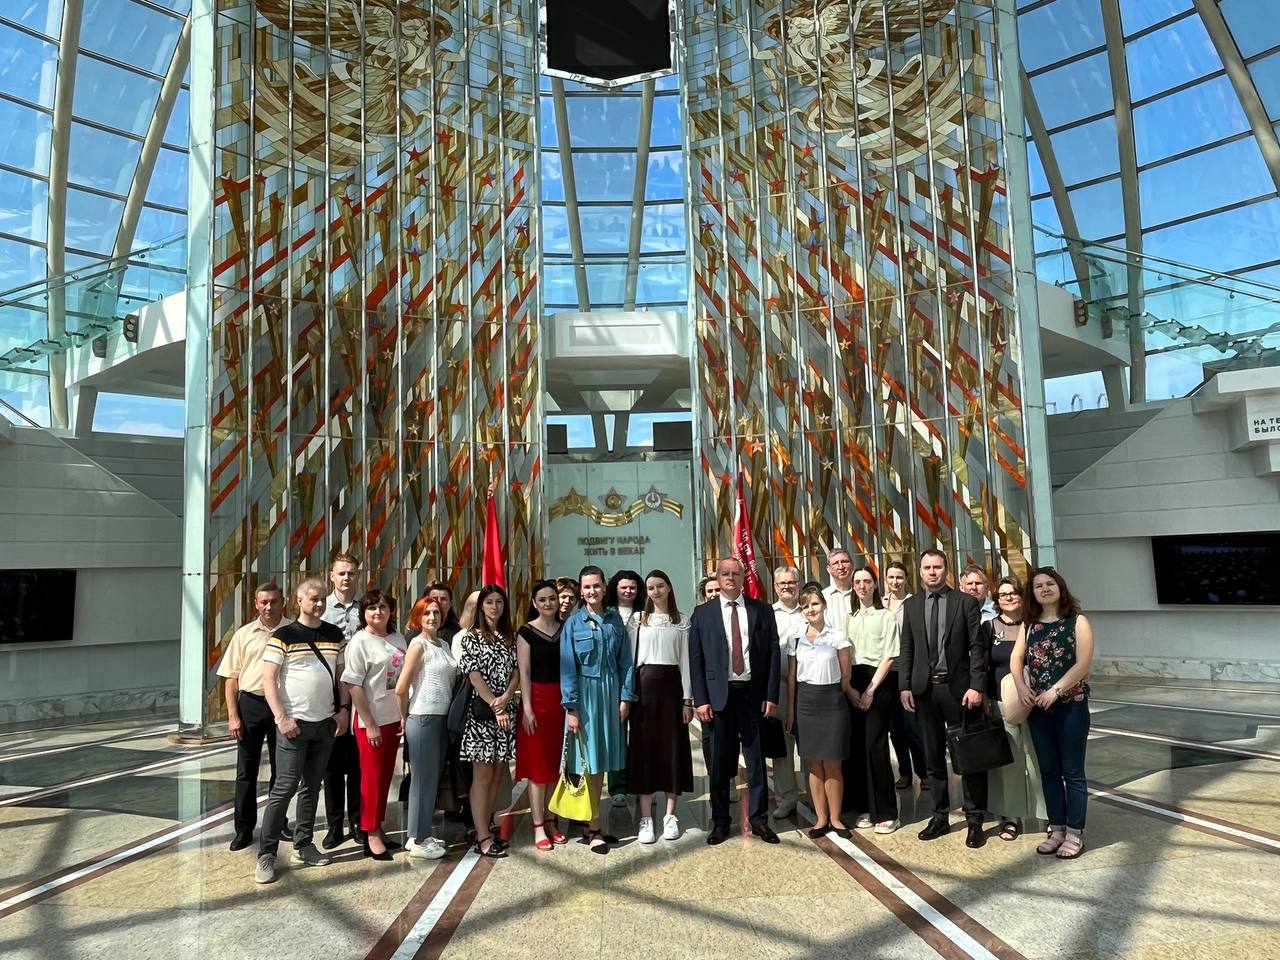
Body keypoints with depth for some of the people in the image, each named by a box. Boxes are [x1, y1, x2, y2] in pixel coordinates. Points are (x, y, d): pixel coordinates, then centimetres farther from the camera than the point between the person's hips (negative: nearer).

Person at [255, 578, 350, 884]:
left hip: (326, 722, 5)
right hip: (294, 723, -5)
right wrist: (281, 718, -15)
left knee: (312, 786, 12)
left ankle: (303, 845, 23)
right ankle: (266, 854, 6)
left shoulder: (335, 635, 7)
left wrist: (343, 709, 3)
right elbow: (269, 679, -9)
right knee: (285, 787, -4)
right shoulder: (283, 636, -7)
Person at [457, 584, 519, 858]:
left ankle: (486, 828, 19)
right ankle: (483, 837, 3)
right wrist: (494, 705, -15)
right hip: (482, 711, -5)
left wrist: (506, 698, -12)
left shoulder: (509, 638, 13)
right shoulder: (470, 637, -2)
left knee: (497, 773, 9)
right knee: (483, 774, -2)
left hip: (506, 712, 5)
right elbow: (474, 675, -10)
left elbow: (516, 672, 7)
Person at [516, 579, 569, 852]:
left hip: (562, 700, 4)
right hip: (537, 699, -4)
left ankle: (551, 821, 20)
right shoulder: (526, 632, -2)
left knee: (557, 763, 9)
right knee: (538, 765, 0)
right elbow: (524, 671, -6)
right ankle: (538, 827, 8)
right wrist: (527, 707, -12)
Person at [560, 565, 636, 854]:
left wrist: (625, 697, 0)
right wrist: (571, 708, -11)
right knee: (588, 762, 0)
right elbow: (567, 667, -6)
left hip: (610, 692, 4)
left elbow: (625, 661, 7)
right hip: (585, 692, -3)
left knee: (602, 762, 10)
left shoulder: (615, 620, 6)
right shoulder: (573, 623, -3)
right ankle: (593, 830, 9)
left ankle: (590, 824, 23)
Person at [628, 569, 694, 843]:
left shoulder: (681, 622, 7)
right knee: (644, 748, 1)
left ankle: (670, 816, 15)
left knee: (672, 747, 4)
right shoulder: (638, 620, 5)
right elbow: (630, 658, 3)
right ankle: (646, 818, 8)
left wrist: (687, 698, 0)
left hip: (671, 685, 1)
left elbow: (685, 661, 5)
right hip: (644, 686, -1)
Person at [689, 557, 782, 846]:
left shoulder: (762, 610, 5)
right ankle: (720, 821, 21)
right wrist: (700, 699, -6)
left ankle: (759, 820, 21)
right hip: (719, 695, 0)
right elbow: (696, 658, 1)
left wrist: (771, 695, -2)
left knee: (756, 760, 8)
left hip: (753, 694, 0)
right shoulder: (703, 613, 4)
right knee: (720, 762, 8)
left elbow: (773, 653, 4)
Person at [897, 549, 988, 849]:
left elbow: (977, 648, -4)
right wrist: (905, 686, 0)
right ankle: (939, 815, 24)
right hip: (925, 689, 3)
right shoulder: (911, 605, 7)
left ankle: (974, 820, 17)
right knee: (933, 756, 12)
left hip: (959, 688, -3)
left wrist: (976, 686, -12)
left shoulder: (966, 602, -1)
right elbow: (906, 649, 8)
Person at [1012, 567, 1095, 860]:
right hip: (1038, 707, 5)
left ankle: (1075, 834, 12)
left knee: (1072, 772, 3)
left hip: (1071, 706, -5)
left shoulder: (1077, 621, -4)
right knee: (1048, 771, 10)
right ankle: (1057, 829, 20)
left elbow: (1083, 664, -13)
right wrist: (1021, 690, -9)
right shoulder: (1030, 625, 9)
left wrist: (1055, 691, -18)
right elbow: (1016, 659, 6)